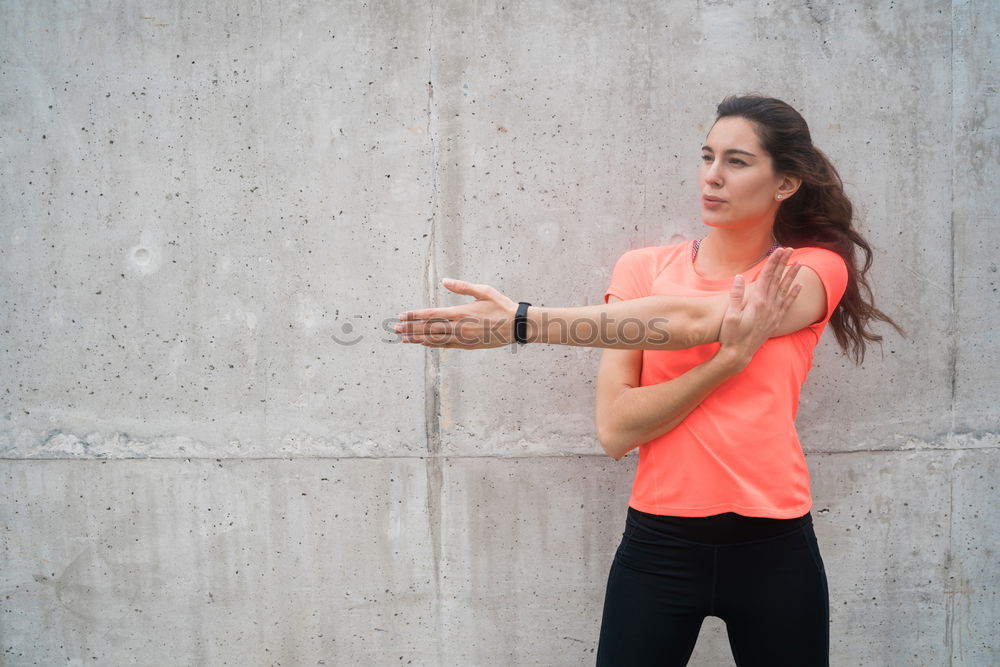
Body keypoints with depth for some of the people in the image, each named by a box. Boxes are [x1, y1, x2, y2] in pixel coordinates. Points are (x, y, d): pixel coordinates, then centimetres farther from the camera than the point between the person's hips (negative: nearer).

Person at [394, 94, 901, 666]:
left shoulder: (815, 270, -1)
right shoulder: (645, 269, 2)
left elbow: (689, 320, -19)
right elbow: (615, 429, -8)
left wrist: (522, 323, -25)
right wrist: (731, 356, -18)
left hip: (774, 549, 0)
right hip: (660, 544, 1)